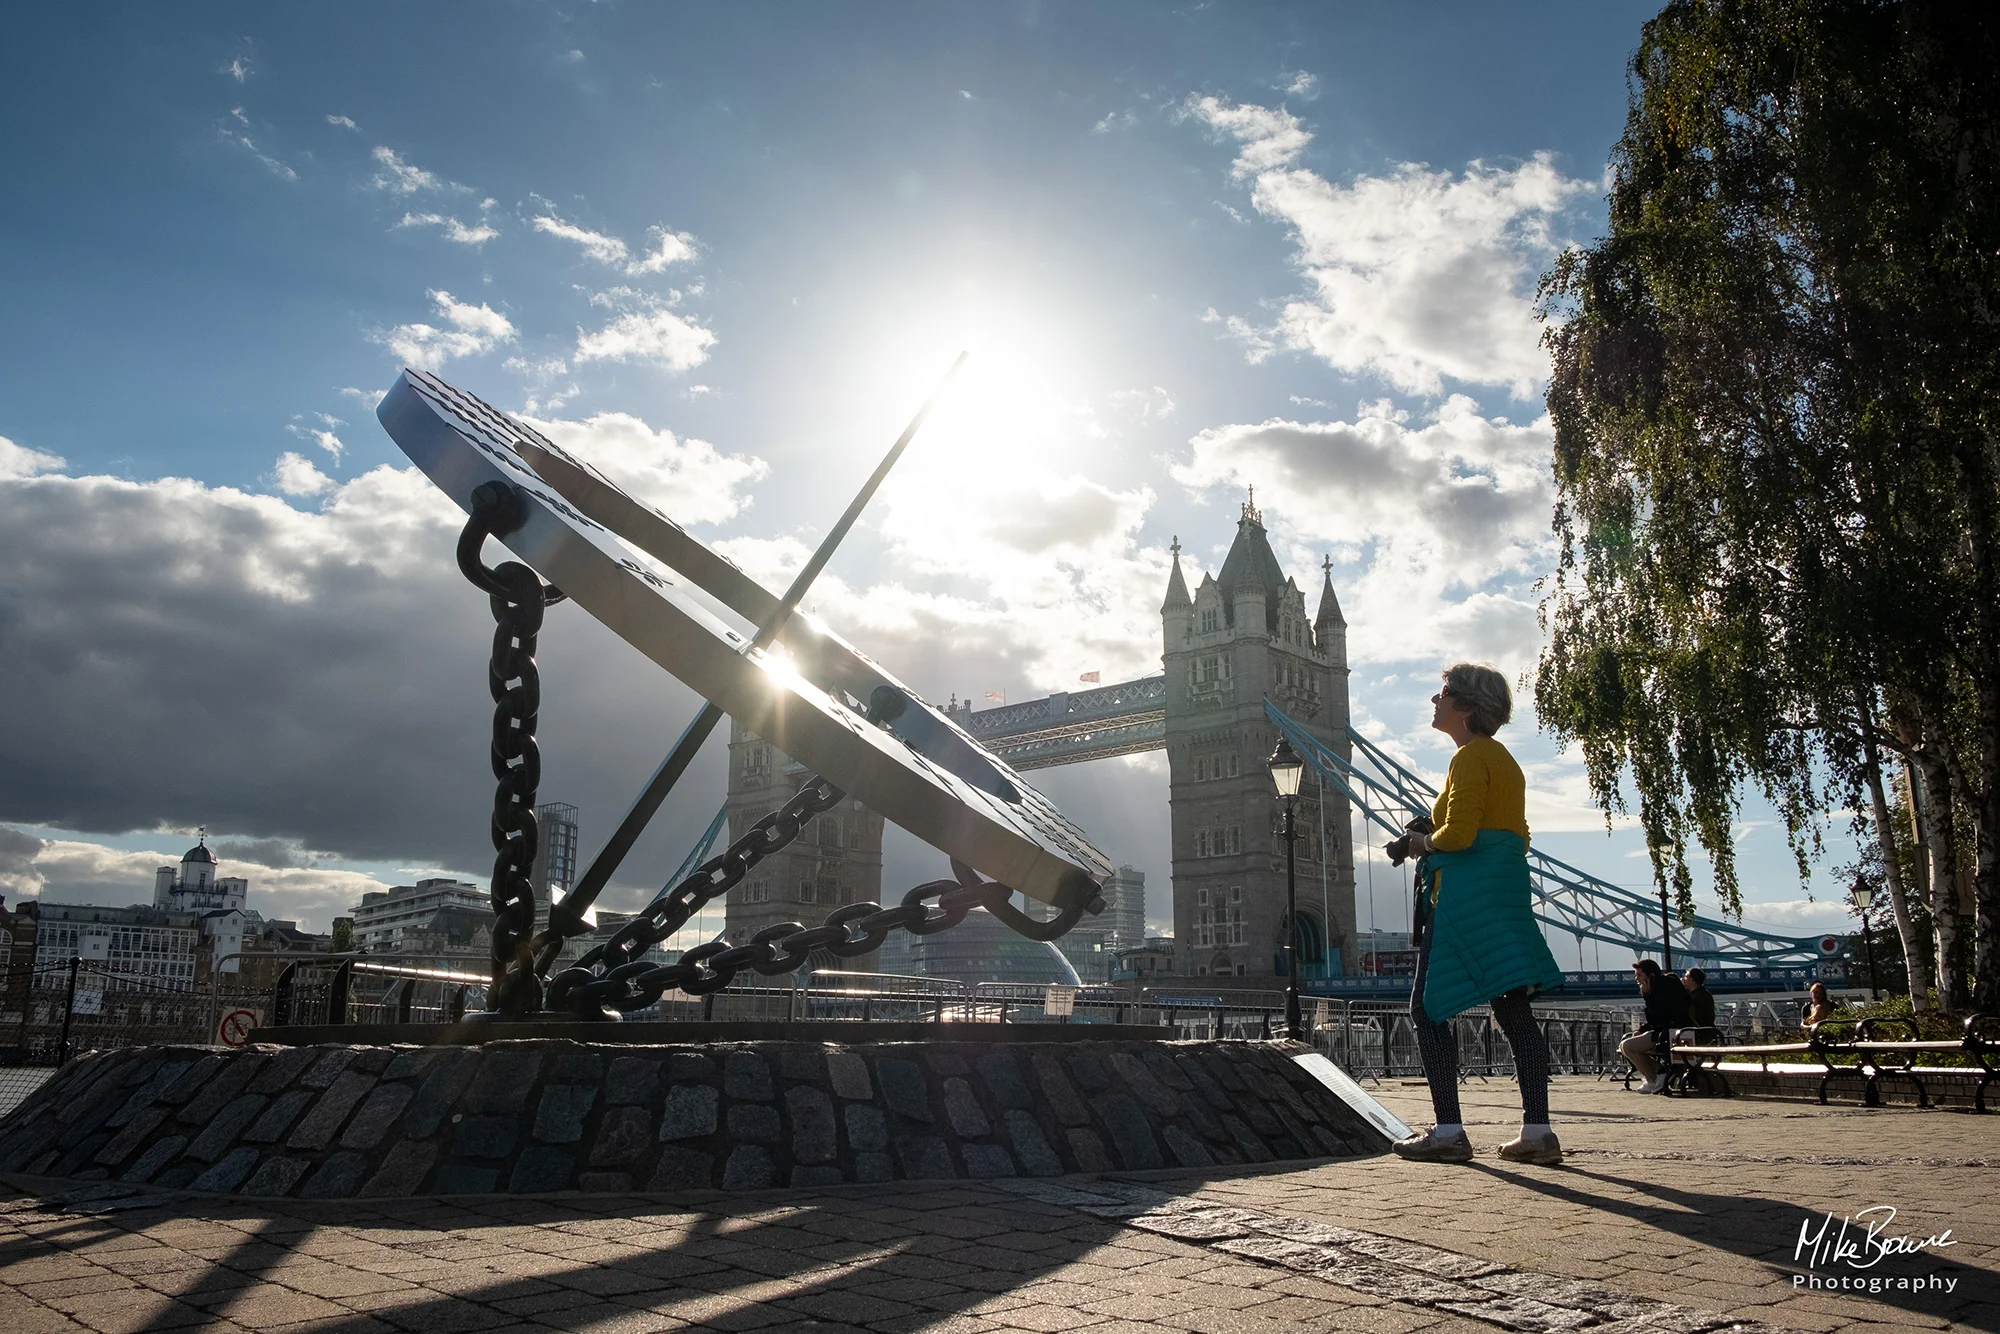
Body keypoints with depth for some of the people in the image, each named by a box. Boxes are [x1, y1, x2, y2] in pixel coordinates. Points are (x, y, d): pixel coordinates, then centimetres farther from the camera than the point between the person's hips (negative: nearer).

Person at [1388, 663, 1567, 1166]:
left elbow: (1457, 835, -22)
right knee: (1514, 1011, 7)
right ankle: (1538, 1132, 5)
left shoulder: (1470, 758, -10)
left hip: (1465, 897, -10)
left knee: (1428, 1009, -4)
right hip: (1503, 893, 10)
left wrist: (1423, 842, -1)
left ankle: (1448, 1132, -5)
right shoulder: (1502, 759, 20)